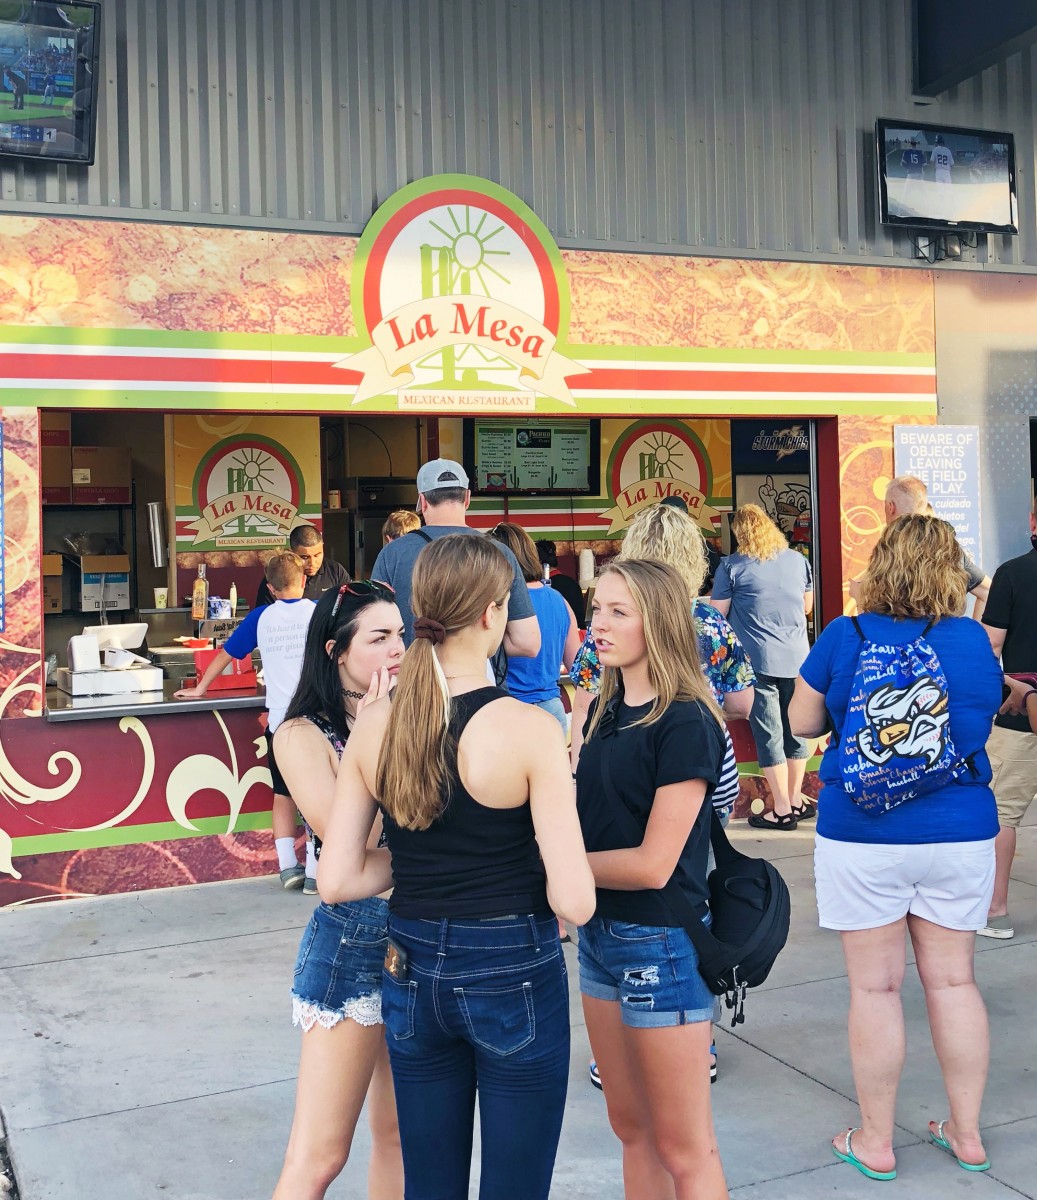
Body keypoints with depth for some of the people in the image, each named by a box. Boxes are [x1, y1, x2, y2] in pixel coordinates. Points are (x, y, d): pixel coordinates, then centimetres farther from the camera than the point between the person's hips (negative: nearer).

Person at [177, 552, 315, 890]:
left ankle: (288, 867, 13)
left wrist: (200, 688, 25)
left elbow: (225, 654, 14)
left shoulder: (261, 618, 6)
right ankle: (314, 872, 4)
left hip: (279, 720, 2)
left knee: (283, 795, 16)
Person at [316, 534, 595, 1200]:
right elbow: (574, 901, -20)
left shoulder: (374, 724, -5)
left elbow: (337, 880, -4)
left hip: (413, 977, 5)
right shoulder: (529, 728, -19)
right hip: (514, 979, -4)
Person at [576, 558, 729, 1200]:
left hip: (661, 941, -8)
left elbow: (653, 864, -20)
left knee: (684, 1148, 7)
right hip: (600, 931, 8)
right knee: (631, 1126, 19)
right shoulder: (604, 710, 7)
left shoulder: (686, 724, -18)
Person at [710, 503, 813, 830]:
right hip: (797, 659, 5)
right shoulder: (798, 560, 6)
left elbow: (716, 614, -6)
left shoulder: (732, 566, -8)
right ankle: (796, 800, 26)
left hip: (758, 661, -4)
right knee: (796, 729, 15)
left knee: (769, 735, 2)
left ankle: (782, 811, 7)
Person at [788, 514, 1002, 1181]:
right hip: (961, 832, 3)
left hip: (862, 833, -2)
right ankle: (967, 1133, 25)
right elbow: (985, 719, 12)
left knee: (875, 987, 6)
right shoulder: (973, 640, -2)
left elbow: (802, 721, 1)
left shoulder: (845, 638, -8)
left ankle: (875, 1141, 18)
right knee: (954, 980, 14)